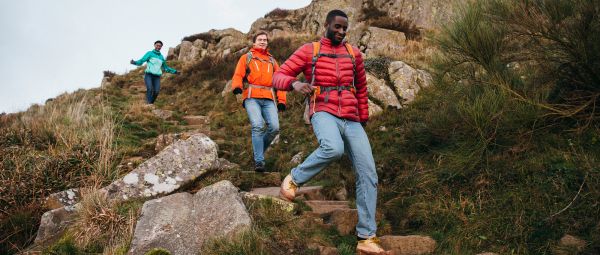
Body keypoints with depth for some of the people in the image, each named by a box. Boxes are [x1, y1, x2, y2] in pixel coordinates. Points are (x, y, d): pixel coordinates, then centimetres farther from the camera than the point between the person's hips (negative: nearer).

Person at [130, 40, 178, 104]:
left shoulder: (161, 57, 19)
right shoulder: (149, 53, 5)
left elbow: (165, 67, 31)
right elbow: (141, 61, -6)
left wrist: (175, 71, 30)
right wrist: (134, 62, -27)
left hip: (157, 77, 4)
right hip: (148, 75, -4)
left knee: (156, 91, -13)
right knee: (149, 89, -25)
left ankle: (151, 103, 2)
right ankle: (148, 104, -27)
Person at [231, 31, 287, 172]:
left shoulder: (272, 61, 26)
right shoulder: (246, 58, 18)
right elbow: (238, 75, 6)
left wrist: (281, 100, 6)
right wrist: (237, 86, -17)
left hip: (269, 99, 3)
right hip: (252, 98, -3)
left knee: (274, 127, -15)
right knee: (258, 126, -21)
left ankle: (259, 150, 10)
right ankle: (259, 161, -18)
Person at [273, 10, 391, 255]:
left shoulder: (353, 53, 18)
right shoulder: (308, 50, 7)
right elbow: (278, 77, 2)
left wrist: (363, 118, 30)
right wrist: (295, 83, -21)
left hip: (352, 121, 5)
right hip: (324, 113, -4)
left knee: (368, 176, -6)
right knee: (333, 148, -40)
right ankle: (294, 179, -12)